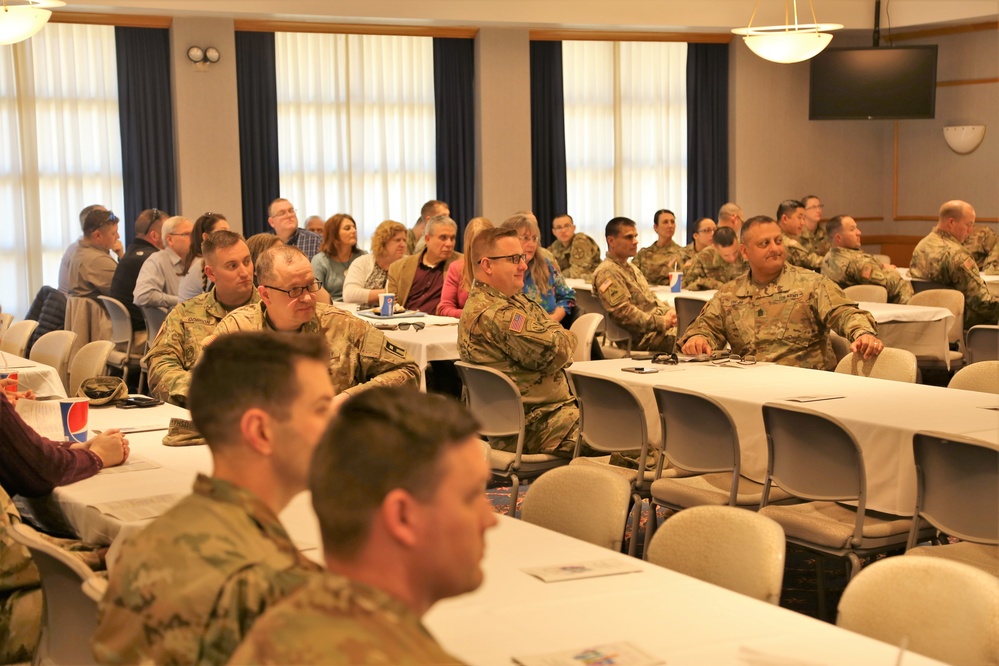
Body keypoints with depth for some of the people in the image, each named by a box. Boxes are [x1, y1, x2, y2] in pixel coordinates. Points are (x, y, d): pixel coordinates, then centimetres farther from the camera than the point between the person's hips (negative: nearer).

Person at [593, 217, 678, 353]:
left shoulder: (631, 268, 22)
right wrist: (661, 322, -16)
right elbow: (624, 313, -19)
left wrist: (668, 312, 4)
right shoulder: (607, 273, -11)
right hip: (641, 338, -10)